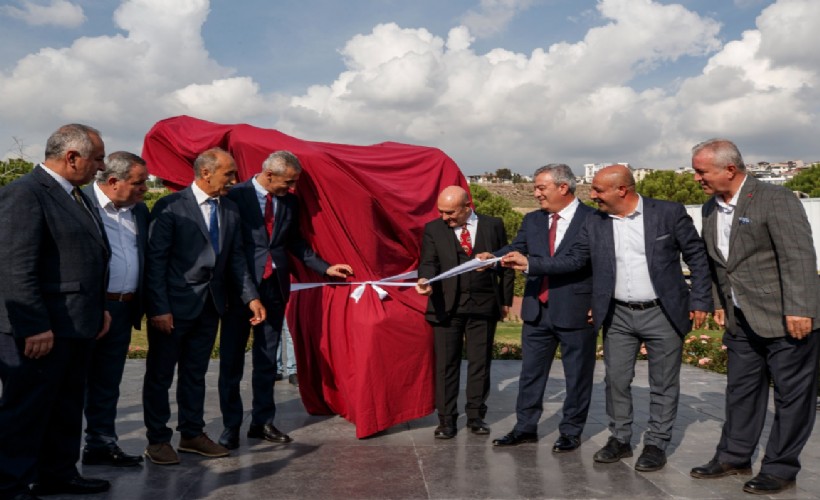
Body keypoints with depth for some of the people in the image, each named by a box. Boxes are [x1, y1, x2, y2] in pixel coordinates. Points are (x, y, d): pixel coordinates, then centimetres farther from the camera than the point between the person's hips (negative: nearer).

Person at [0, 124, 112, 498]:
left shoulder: (74, 195, 15)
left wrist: (99, 309, 16)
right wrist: (34, 328, -23)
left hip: (76, 327, 10)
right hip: (40, 331, -10)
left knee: (67, 408, 19)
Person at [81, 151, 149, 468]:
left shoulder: (139, 210, 11)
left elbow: (146, 256, 15)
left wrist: (140, 305, 8)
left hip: (123, 310, 6)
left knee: (108, 384, 15)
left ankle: (101, 444, 26)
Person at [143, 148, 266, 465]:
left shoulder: (230, 210, 8)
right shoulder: (170, 207, -11)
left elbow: (236, 258, 11)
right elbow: (155, 260, -12)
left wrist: (251, 297, 2)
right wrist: (159, 309, -17)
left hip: (210, 305, 6)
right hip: (174, 306, -6)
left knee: (196, 373, 16)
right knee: (160, 374, 7)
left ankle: (192, 434, 28)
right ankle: (157, 440, 20)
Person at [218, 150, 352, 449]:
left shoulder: (289, 201, 6)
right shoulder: (236, 197, -9)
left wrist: (325, 268, 9)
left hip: (275, 287, 5)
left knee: (267, 358, 11)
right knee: (232, 359, 5)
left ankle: (263, 422, 22)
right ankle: (231, 425, 17)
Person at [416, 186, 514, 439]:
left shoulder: (493, 225, 4)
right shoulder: (433, 229, 2)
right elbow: (428, 262, -5)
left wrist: (506, 300, 7)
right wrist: (425, 279, -28)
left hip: (484, 305, 1)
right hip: (446, 306, 0)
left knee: (480, 362, 9)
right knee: (446, 364, 3)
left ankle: (476, 415, 24)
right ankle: (446, 419, 14)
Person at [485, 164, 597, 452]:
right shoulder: (533, 221, 9)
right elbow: (516, 249, 0)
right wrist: (493, 258, -21)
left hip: (576, 312, -5)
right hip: (537, 310, 5)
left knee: (577, 376, 9)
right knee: (531, 372, 13)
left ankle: (571, 431, 24)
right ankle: (526, 428, 26)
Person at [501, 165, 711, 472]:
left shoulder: (669, 213, -9)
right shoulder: (594, 223, 1)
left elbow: (696, 255, -3)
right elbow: (574, 259, 3)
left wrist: (700, 301, -7)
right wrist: (530, 263, -7)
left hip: (662, 313, -3)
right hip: (618, 316, 3)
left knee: (663, 384, 7)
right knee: (616, 381, 9)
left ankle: (656, 444, 22)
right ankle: (620, 439, 26)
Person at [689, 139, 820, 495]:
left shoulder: (776, 199, -15)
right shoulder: (711, 208, 8)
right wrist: (719, 303, 13)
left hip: (786, 318, -7)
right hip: (741, 320, 7)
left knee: (791, 394, 4)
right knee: (741, 390, 15)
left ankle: (780, 468, 16)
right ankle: (733, 456, 27)